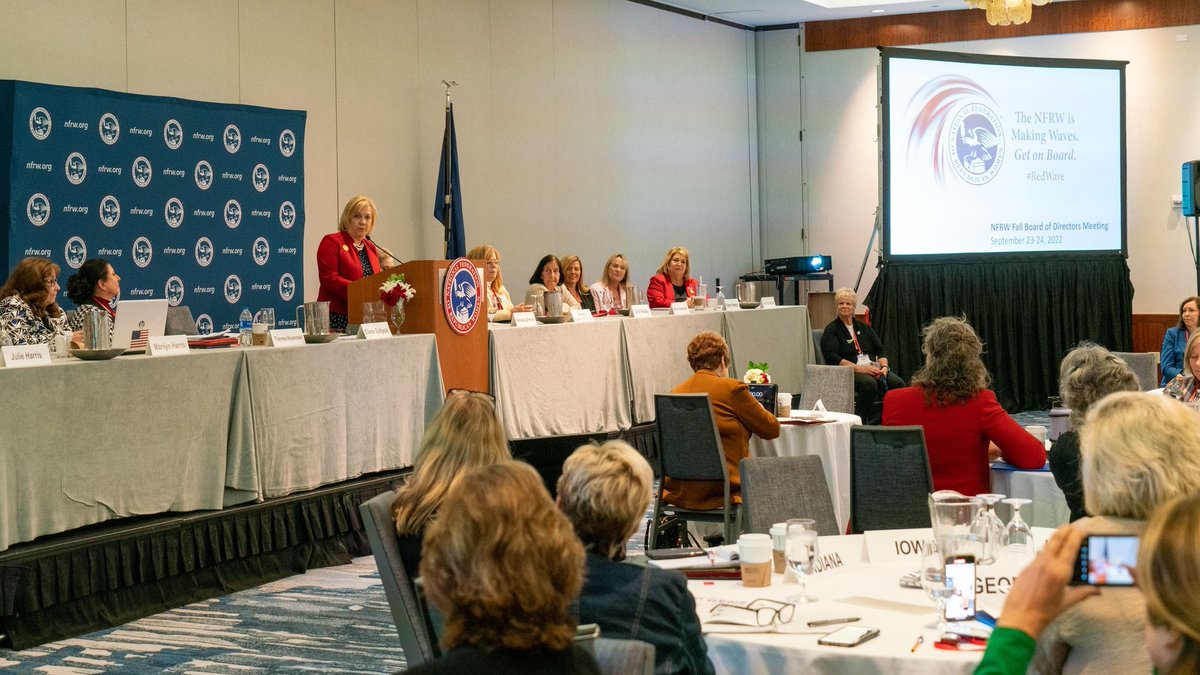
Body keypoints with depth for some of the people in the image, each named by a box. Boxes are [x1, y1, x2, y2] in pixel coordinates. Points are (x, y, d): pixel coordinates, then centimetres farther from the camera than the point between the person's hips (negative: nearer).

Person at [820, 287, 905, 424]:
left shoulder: (864, 328, 24)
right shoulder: (831, 330, 6)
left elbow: (880, 350, 18)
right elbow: (832, 358, -8)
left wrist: (884, 366, -5)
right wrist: (859, 368, -17)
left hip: (873, 368, 5)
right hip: (848, 371, -5)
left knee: (897, 383, -23)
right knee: (869, 383, -38)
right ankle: (860, 421, -30)